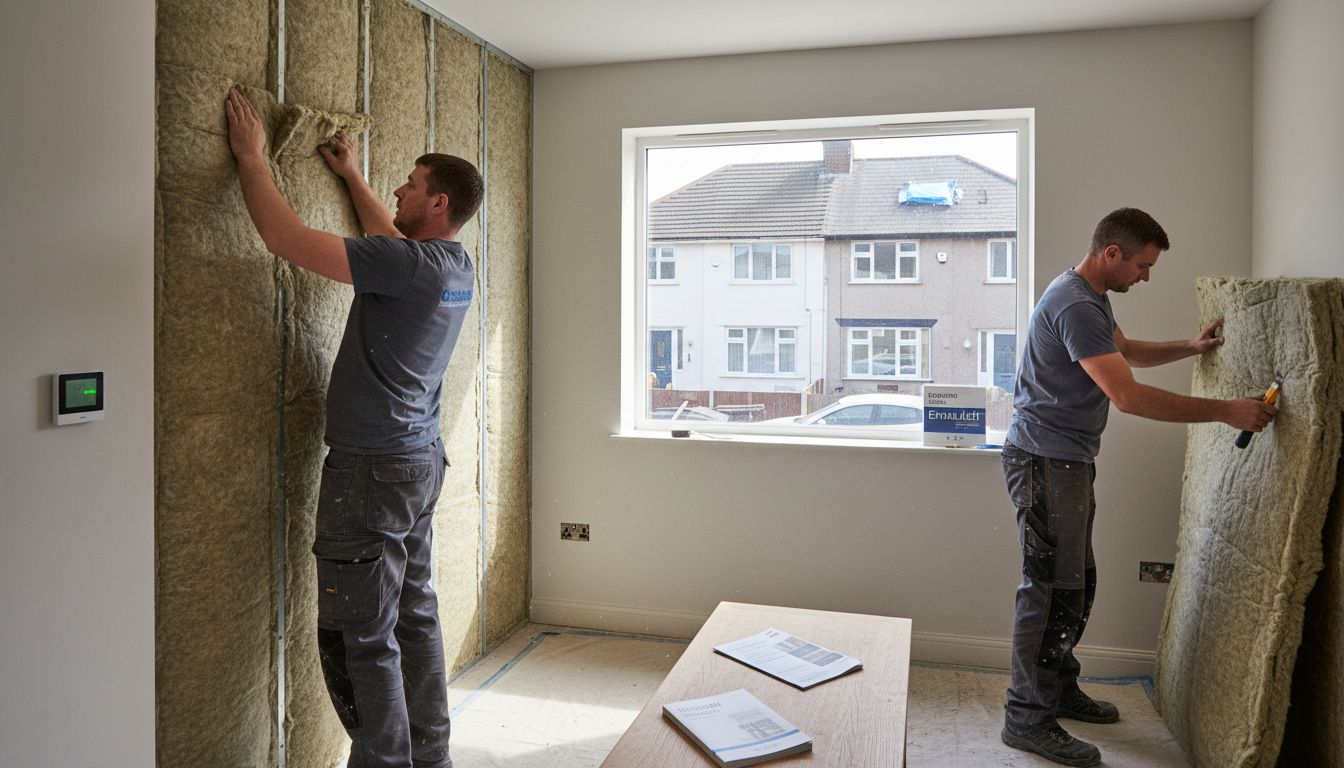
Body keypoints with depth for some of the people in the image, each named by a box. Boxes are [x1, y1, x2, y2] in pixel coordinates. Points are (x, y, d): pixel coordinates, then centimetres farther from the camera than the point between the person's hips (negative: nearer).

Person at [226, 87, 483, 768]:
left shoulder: (410, 266, -19)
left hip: (372, 469, -9)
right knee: (414, 619, 17)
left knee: (360, 640, -1)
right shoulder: (456, 266, 8)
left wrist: (251, 156, -5)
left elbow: (286, 238, -19)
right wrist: (351, 175, 36)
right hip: (420, 462, 10)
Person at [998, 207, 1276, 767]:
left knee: (1075, 583, 16)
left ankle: (1059, 690, 30)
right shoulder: (1075, 306, -21)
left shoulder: (1092, 297, 15)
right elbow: (1128, 396, -26)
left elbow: (1126, 350, 33)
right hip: (1045, 462, -11)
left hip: (1067, 462, 11)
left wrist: (1190, 348, 18)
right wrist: (1227, 412, -22)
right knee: (1052, 589, -8)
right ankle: (1028, 719, 1)